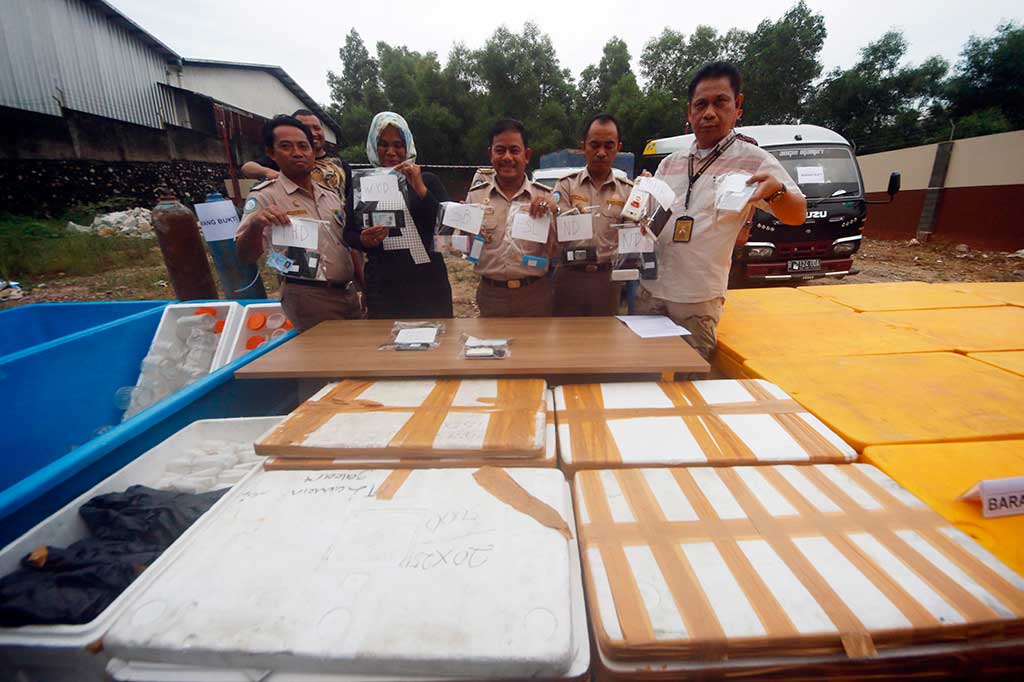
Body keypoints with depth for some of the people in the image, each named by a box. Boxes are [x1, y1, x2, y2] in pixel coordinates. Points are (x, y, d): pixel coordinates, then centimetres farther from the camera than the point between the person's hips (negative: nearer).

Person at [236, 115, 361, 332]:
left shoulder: (331, 196, 14)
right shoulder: (265, 196, -5)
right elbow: (245, 256, -13)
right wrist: (255, 225, -33)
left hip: (348, 293, 6)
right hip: (308, 298, -6)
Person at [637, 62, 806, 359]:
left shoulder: (752, 161, -2)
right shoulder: (670, 163, 10)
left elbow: (797, 215, -8)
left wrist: (776, 190, -30)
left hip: (698, 299, -4)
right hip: (650, 288, 5)